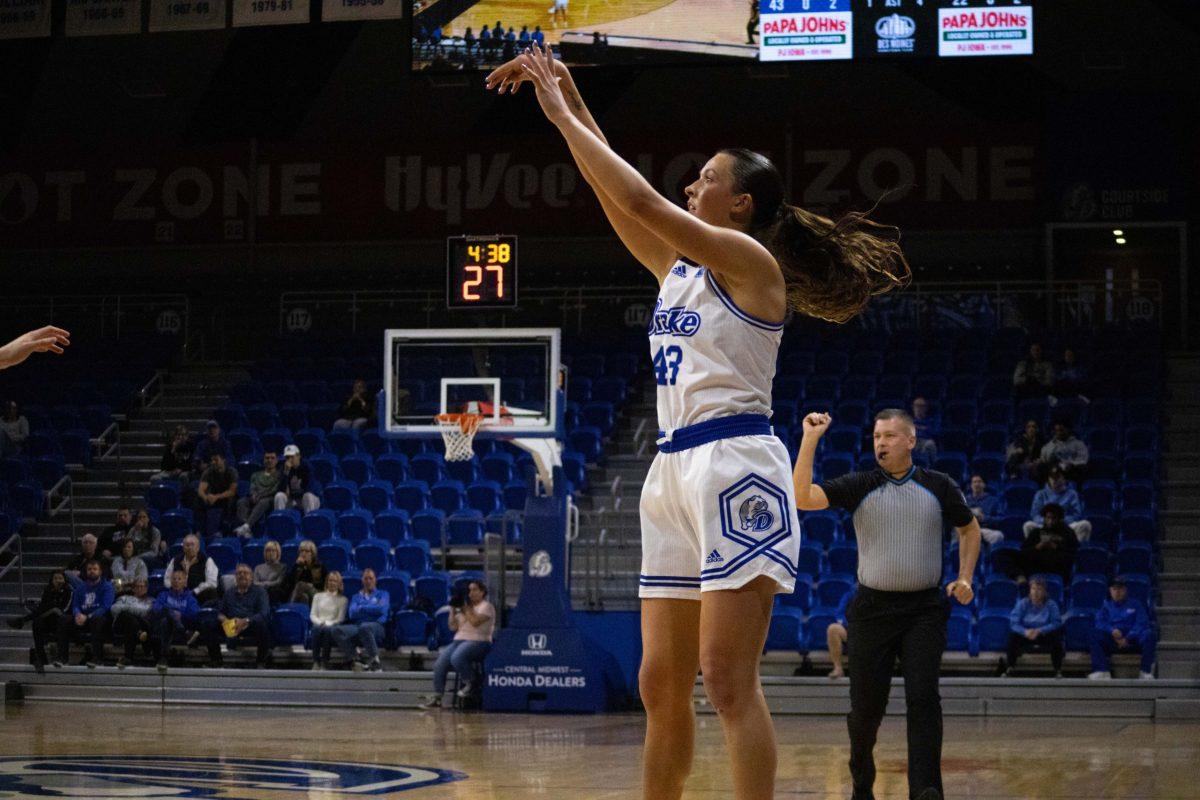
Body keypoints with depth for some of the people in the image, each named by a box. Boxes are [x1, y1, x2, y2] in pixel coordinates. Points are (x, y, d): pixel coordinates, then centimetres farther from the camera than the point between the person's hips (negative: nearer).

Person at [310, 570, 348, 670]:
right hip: (318, 624, 1)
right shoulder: (318, 596, 22)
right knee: (317, 629, -37)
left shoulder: (342, 599, 16)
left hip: (332, 626, -1)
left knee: (327, 630, -39)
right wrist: (320, 622, -9)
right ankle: (315, 662, -41)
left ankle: (324, 663, -40)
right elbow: (312, 615, 13)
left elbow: (340, 618, 4)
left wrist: (327, 623, -13)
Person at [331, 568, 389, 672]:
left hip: (376, 627, -3)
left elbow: (382, 609, 0)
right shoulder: (356, 597, 28)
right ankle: (354, 662, -36)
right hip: (357, 626, 3)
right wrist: (373, 608, 4)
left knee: (364, 627, -42)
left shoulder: (382, 594, 21)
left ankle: (375, 661, -34)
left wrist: (362, 608, 6)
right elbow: (352, 614, 9)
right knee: (337, 630, -29)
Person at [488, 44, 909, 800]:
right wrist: (571, 105, 12)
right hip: (675, 472, 9)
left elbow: (643, 202, -13)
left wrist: (563, 115, -7)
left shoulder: (748, 259, -5)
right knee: (662, 685, 9)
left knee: (729, 680, -14)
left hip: (734, 466, -9)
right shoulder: (678, 268, 18)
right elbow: (622, 202, 20)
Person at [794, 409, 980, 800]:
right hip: (873, 609, 0)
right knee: (866, 707, 3)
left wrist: (965, 578, 7)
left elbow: (970, 528, 20)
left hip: (925, 610, 0)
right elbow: (802, 498, -12)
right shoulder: (859, 487, 1)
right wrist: (809, 440, -17)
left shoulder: (939, 486, 4)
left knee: (923, 698, -15)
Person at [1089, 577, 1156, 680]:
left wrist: (1127, 638, -13)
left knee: (1148, 634, -30)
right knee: (1096, 633, -28)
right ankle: (1101, 671, -38)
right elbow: (1100, 622, 6)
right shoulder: (1106, 606, 23)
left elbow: (1142, 624, 3)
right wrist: (1112, 630, -17)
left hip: (1132, 640, -1)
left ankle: (1146, 672, -33)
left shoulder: (1135, 605, 19)